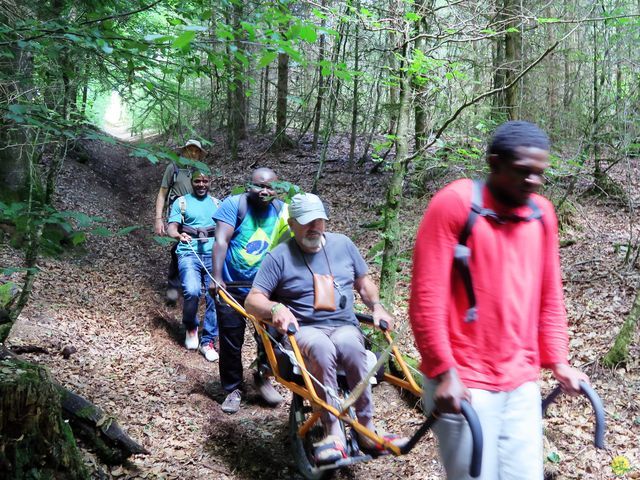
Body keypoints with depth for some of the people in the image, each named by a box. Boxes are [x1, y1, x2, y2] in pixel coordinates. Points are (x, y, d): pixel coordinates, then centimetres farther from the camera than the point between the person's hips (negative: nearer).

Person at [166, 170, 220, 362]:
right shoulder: (181, 202, 9)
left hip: (213, 254, 3)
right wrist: (179, 235, -23)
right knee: (192, 291, -25)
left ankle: (208, 341, 8)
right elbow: (171, 227, 0)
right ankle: (190, 327, 4)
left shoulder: (217, 204, 17)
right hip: (189, 254, -3)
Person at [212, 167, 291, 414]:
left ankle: (263, 377, 33)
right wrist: (217, 278, -26)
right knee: (231, 342, 5)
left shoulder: (282, 211, -1)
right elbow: (221, 241, -17)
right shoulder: (234, 204, -10)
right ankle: (233, 389, 24)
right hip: (232, 287, -2)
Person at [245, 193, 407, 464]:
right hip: (303, 330, -2)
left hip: (345, 326, 2)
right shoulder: (279, 256, 2)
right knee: (320, 347, -39)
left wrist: (377, 306, 4)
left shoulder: (342, 244, 13)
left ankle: (366, 428, -28)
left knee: (349, 344, -36)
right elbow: (252, 301, -3)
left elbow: (363, 283, 24)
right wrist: (276, 308, -24)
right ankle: (334, 432, -34)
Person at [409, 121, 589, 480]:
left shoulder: (542, 213, 8)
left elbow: (550, 296, 15)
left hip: (522, 382, 6)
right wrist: (444, 371, -16)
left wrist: (557, 361, 9)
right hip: (464, 382, -5)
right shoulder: (454, 204, -11)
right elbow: (427, 298, -14)